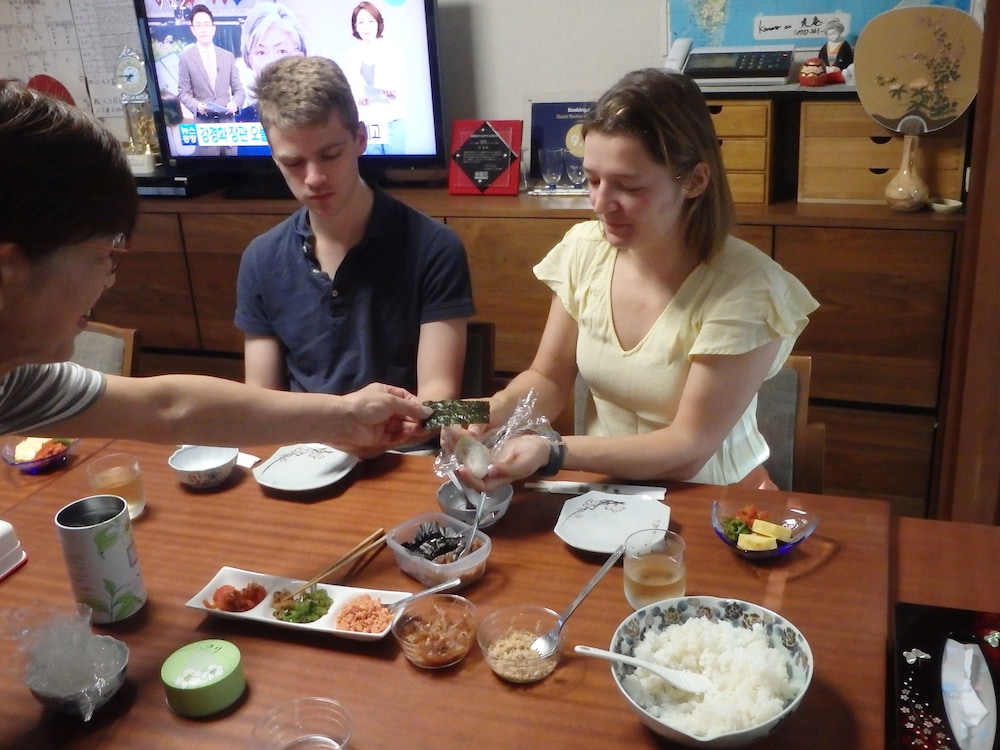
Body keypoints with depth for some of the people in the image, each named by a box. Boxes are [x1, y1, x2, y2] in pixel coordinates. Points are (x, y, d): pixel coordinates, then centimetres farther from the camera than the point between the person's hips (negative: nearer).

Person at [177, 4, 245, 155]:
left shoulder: (228, 56, 12)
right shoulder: (185, 57, 3)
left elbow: (238, 89, 12)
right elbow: (183, 92, 2)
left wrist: (235, 103, -11)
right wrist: (196, 105, -18)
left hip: (228, 121, 3)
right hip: (203, 124, -3)